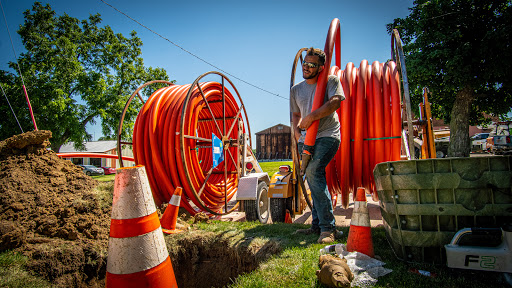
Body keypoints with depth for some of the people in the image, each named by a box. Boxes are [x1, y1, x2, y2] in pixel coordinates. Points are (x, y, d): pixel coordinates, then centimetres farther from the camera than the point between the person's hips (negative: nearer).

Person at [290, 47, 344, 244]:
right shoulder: (296, 89, 17)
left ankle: (328, 227, -22)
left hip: (327, 135, -6)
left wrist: (311, 117, -20)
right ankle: (317, 226, 17)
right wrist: (298, 136, 2)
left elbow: (335, 102, -15)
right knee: (313, 180, 6)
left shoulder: (331, 81, 3)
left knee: (313, 170, -26)